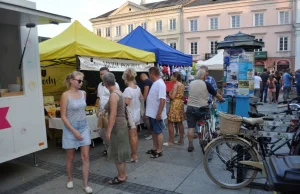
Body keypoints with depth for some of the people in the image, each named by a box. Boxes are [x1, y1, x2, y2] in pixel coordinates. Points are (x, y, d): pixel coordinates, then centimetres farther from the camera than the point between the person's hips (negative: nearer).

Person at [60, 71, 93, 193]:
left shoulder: (83, 93, 3)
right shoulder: (66, 95, -12)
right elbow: (63, 116, -13)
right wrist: (74, 131, -17)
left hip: (84, 127, 4)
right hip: (71, 128, -4)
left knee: (86, 157, 2)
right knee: (70, 157, 12)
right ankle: (70, 180, 36)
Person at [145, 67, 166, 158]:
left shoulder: (160, 84, -20)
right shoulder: (155, 83, 10)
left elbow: (162, 100, -26)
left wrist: (159, 113, -27)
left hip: (157, 114, -9)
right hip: (152, 113, 10)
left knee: (158, 132, 2)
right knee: (154, 131, 17)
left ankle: (159, 151, 13)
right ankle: (154, 148, 30)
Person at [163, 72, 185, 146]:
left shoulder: (176, 85, -13)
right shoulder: (182, 85, 11)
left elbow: (173, 96, -17)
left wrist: (169, 93, 3)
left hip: (175, 104, -9)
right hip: (181, 103, 9)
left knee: (170, 122, -3)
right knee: (180, 123, 12)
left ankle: (171, 141, -1)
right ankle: (181, 140, 18)